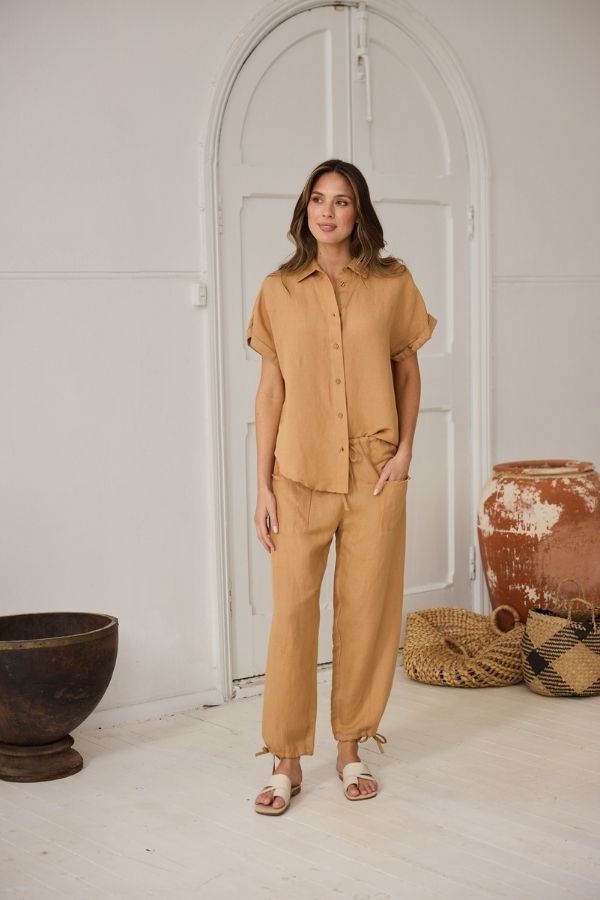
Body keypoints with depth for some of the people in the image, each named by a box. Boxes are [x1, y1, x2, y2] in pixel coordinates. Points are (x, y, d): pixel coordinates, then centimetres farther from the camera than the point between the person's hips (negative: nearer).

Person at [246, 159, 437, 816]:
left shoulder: (393, 284, 3)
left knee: (366, 611, 5)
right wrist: (263, 484, -1)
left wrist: (405, 449, -2)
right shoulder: (279, 290, 3)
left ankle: (351, 749, 20)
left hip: (374, 474, 1)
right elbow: (270, 390, 3)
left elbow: (407, 371, 11)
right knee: (292, 611, -2)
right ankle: (287, 761, 9)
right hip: (300, 475, 0)